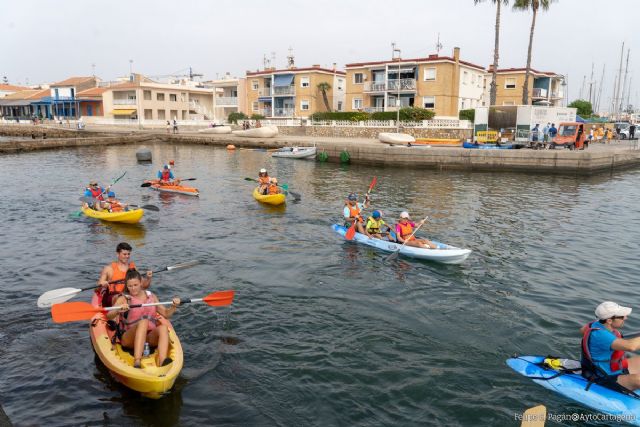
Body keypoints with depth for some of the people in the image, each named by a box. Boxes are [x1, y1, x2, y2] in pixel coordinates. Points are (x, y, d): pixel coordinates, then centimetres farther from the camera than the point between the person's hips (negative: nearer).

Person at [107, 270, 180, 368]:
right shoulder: (123, 299, 7)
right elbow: (109, 316, -8)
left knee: (163, 327, -30)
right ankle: (137, 362, -50)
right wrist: (119, 310, -29)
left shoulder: (151, 296, 17)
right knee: (143, 321, -34)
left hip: (150, 337, 3)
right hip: (129, 338, -3)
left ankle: (162, 361, -53)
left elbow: (166, 314, 17)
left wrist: (174, 306, -2)